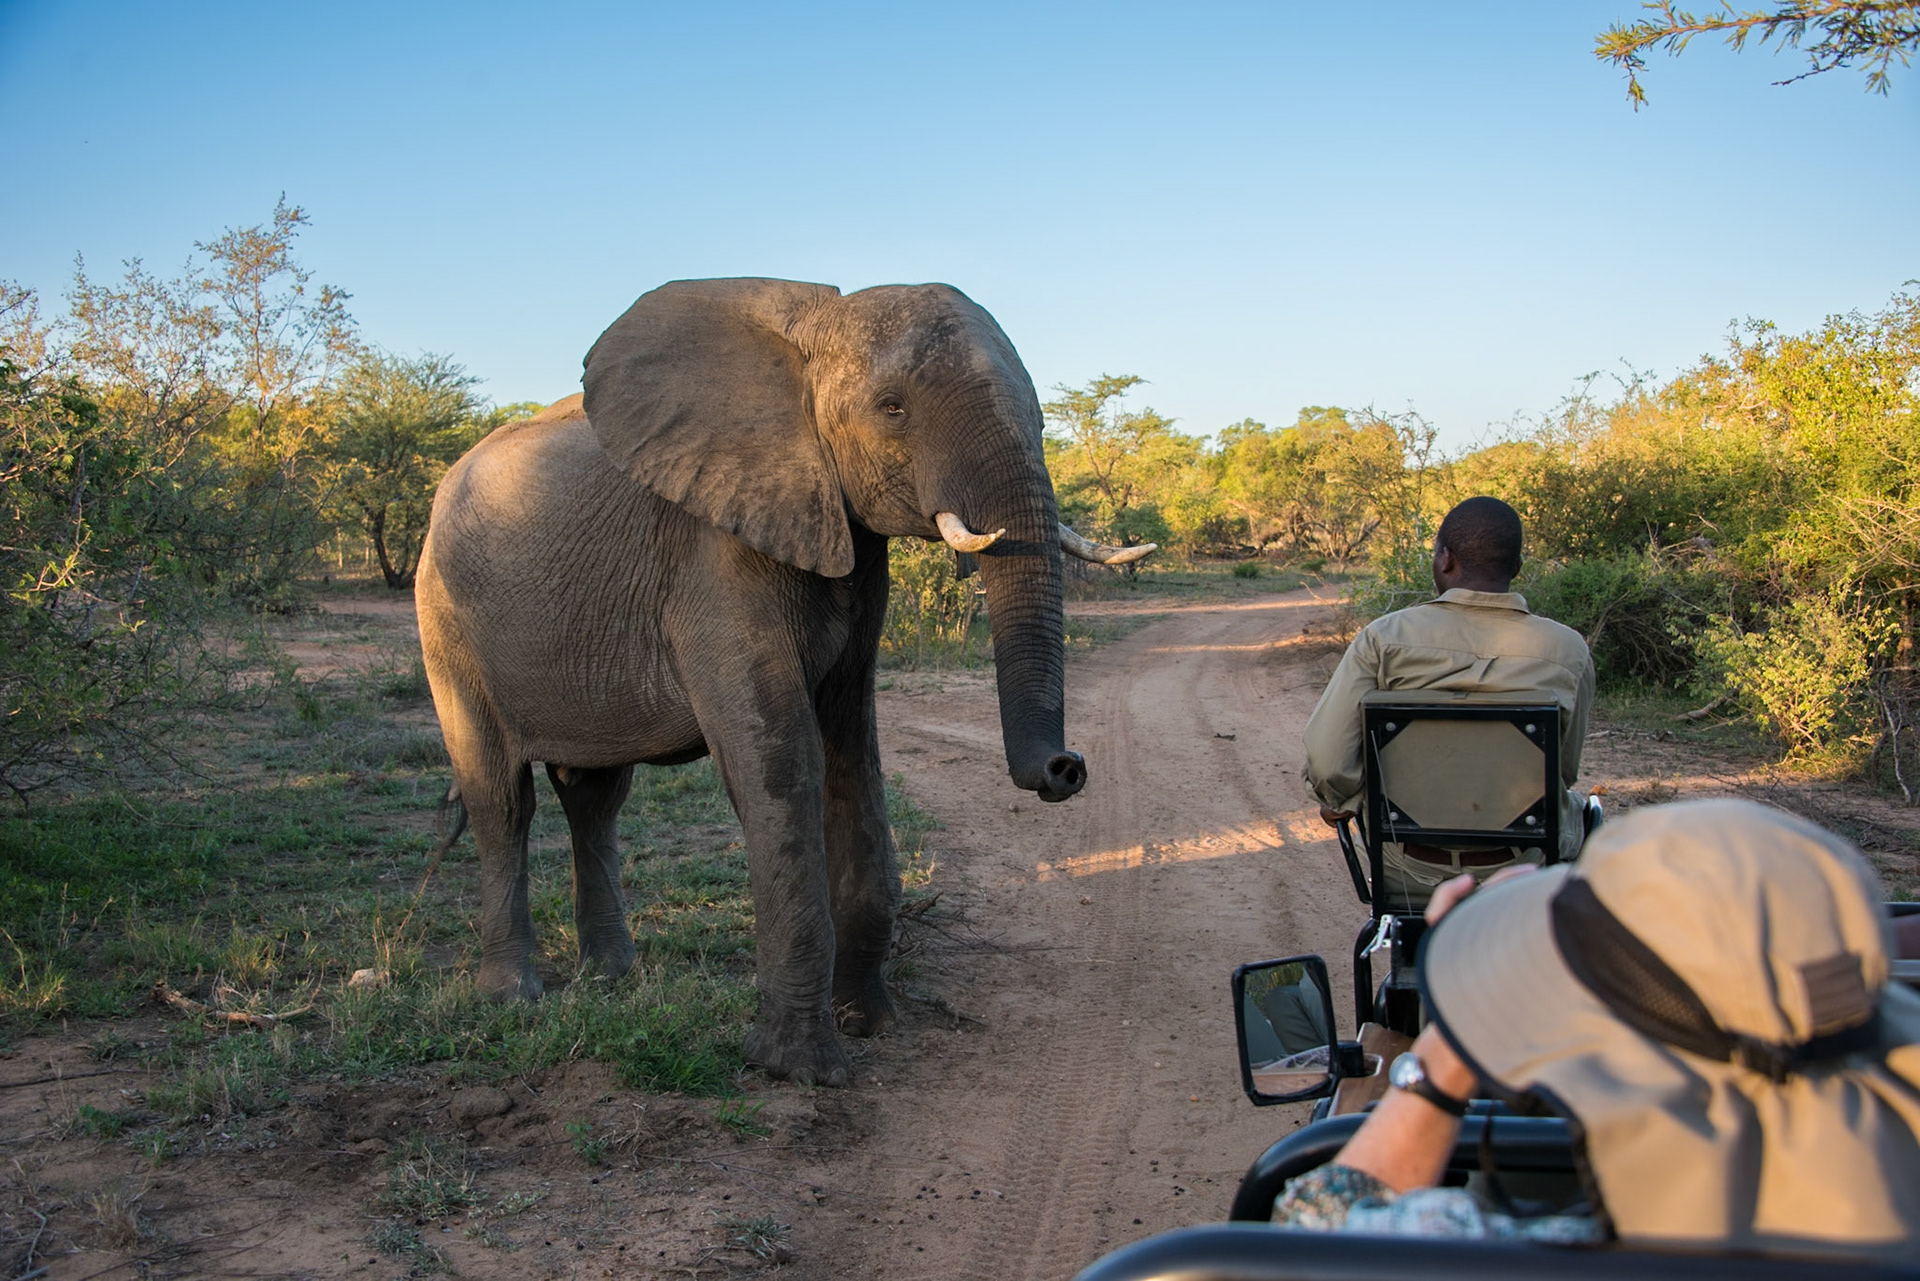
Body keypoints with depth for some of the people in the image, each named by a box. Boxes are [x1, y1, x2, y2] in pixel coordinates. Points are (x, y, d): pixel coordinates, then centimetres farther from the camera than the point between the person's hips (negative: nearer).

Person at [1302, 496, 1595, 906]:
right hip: (1521, 872, 0)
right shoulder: (1568, 651, -11)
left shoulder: (1384, 637, -14)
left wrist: (1341, 802, 6)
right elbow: (1565, 771, 1)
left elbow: (1326, 762, -16)